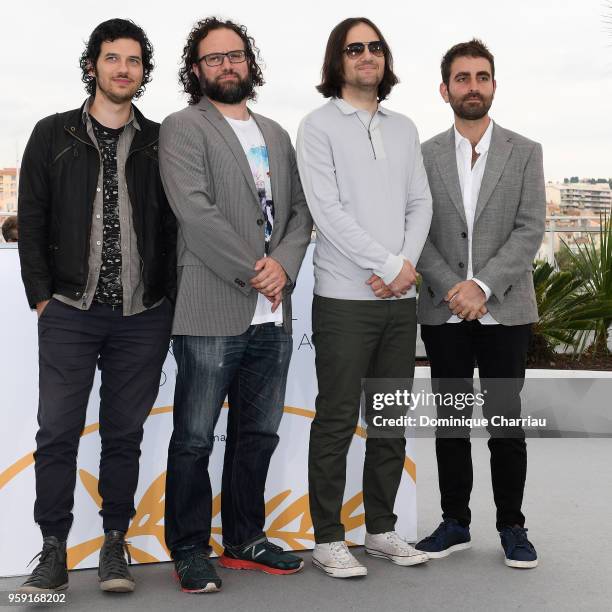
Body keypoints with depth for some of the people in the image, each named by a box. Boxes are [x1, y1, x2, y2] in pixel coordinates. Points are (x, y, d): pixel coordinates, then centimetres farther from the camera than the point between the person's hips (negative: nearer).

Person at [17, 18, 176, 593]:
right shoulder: (54, 135, 6)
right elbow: (32, 222, 5)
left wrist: (169, 300, 3)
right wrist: (42, 297, -2)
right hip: (69, 313, 0)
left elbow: (175, 227, 8)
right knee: (57, 433, -1)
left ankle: (115, 545, 20)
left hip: (143, 317, 1)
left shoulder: (161, 142, 7)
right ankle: (53, 551, 11)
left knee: (125, 434, 8)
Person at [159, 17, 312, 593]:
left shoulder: (276, 135, 19)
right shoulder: (183, 128, -1)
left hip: (273, 314, 6)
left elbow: (300, 211, 12)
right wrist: (253, 270, -13)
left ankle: (245, 540, 26)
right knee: (194, 439, 1)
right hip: (212, 313, -6)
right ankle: (189, 551, 13)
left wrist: (284, 264, -7)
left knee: (258, 435, 13)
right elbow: (196, 211, -13)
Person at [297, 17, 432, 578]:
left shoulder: (404, 129, 16)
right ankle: (328, 538, 9)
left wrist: (406, 266, -7)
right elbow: (327, 210, -11)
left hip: (400, 298, 6)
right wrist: (390, 265, -13)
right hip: (345, 297, -5)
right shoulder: (319, 126, -1)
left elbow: (421, 203, 10)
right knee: (337, 421, -1)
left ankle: (381, 529, 23)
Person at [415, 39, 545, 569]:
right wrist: (453, 288, -12)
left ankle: (512, 526, 15)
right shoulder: (424, 156, 5)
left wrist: (482, 285, -16)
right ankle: (455, 523, 19)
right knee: (450, 421, 8)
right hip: (445, 312, 1)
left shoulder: (525, 153, 3)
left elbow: (530, 231, -5)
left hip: (505, 312, -1)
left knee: (506, 420, 3)